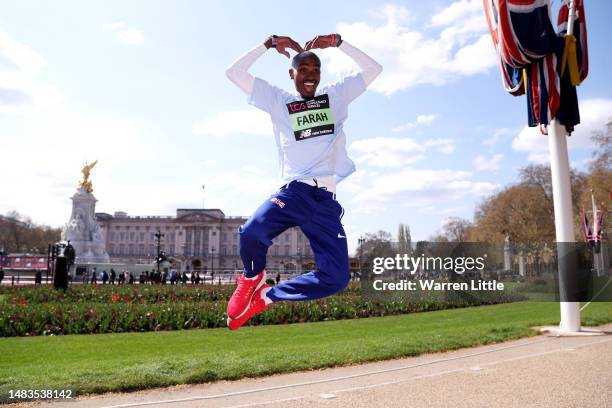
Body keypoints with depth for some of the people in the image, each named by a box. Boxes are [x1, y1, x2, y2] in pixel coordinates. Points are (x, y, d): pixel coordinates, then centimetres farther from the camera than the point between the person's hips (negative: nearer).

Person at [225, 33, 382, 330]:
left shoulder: (335, 96, 20)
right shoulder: (278, 101, 15)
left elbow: (373, 69, 17)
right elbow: (234, 72, 11)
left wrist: (337, 42, 11)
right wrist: (270, 43, 9)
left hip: (327, 201, 2)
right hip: (294, 191, -2)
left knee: (336, 278, -10)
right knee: (251, 233, -34)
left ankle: (266, 296, 12)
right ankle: (252, 278, 3)